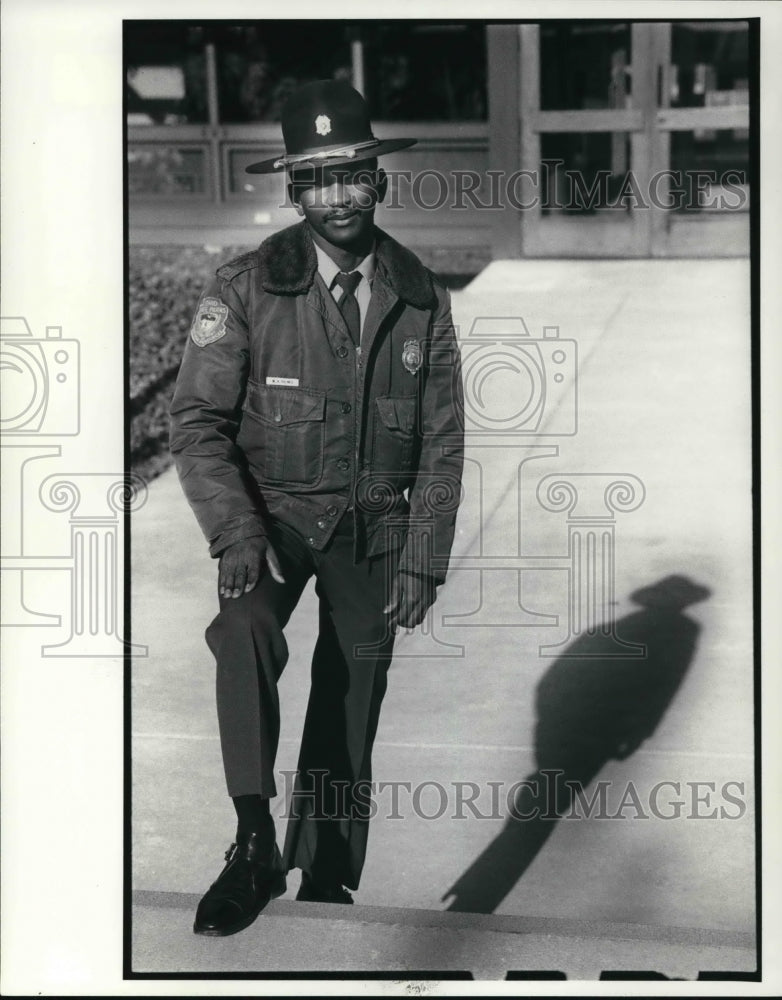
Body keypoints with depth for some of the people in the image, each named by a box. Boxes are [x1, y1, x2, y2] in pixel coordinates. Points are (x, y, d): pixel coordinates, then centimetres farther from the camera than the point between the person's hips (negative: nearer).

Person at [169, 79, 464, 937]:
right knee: (246, 632, -32)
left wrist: (423, 560, -2)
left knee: (349, 719, 9)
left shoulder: (421, 299, 0)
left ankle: (326, 888, 26)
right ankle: (254, 848, -26)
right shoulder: (245, 289, -9)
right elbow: (198, 420, -10)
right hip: (273, 514, -2)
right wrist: (236, 532, -23)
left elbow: (441, 443, 5)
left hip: (376, 524, 3)